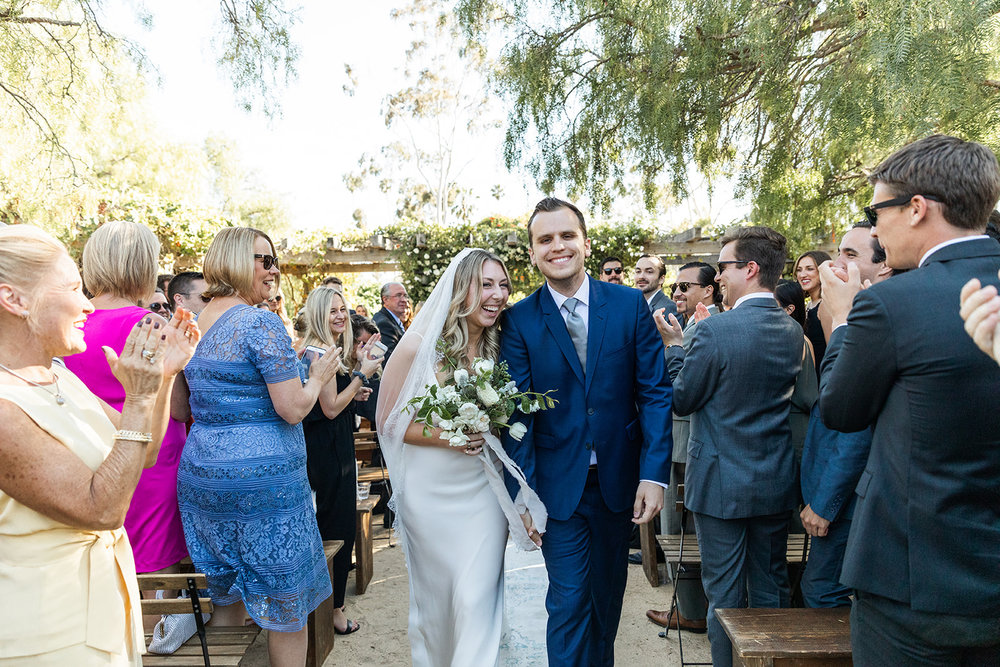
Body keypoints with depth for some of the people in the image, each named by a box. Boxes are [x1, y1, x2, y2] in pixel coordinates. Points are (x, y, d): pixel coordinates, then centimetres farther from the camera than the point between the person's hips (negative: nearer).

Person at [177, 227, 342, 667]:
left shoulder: (194, 324, 9)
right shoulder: (262, 324, -16)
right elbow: (293, 409, -19)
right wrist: (318, 377, 0)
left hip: (201, 477, 8)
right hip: (264, 479, -8)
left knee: (226, 599, 22)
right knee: (286, 604, 9)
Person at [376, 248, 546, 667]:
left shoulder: (501, 347, -2)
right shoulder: (419, 345, -13)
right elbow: (387, 422, -9)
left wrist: (496, 426, -9)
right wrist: (444, 435, -21)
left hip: (483, 491, 2)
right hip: (430, 493, -2)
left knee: (477, 596, 2)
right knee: (436, 593, 16)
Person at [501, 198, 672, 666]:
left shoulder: (630, 304, -4)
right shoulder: (518, 321, -7)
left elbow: (655, 392, -4)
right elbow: (517, 413, -8)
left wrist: (654, 474, -10)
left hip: (620, 479, 3)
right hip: (559, 483, -2)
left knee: (607, 596, 21)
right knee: (568, 601, 3)